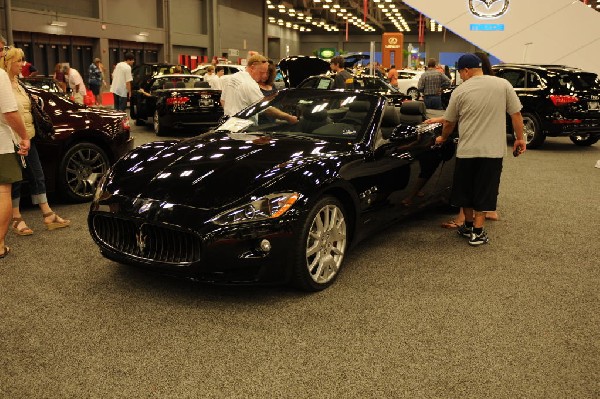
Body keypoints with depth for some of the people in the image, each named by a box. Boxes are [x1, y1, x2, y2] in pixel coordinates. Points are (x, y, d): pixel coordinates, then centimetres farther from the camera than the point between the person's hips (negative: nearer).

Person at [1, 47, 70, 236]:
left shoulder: (18, 83, 13)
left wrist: (34, 102, 6)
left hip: (27, 138, 8)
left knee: (37, 177, 10)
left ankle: (48, 216, 16)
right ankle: (17, 220, 14)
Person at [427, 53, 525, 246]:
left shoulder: (460, 91, -3)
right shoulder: (503, 85, -1)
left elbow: (449, 123, 6)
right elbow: (516, 114, -1)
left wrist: (442, 138, 23)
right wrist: (520, 138, 10)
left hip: (467, 150, 0)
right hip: (493, 150, 1)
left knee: (466, 190, 16)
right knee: (484, 191, 7)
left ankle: (468, 225, 28)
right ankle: (477, 232, 6)